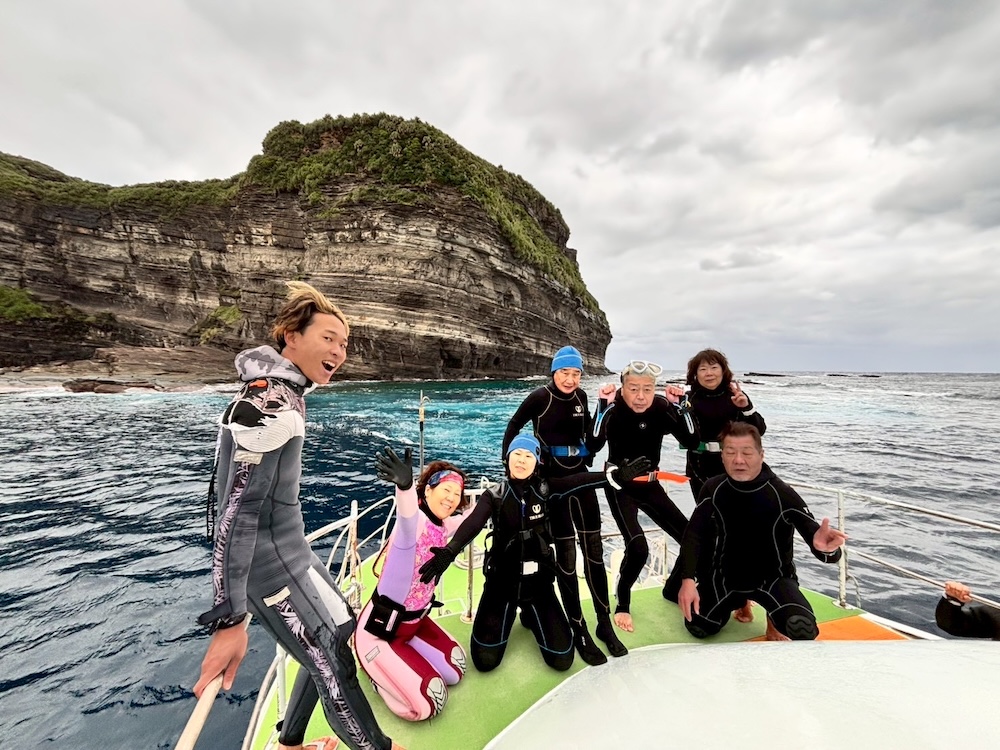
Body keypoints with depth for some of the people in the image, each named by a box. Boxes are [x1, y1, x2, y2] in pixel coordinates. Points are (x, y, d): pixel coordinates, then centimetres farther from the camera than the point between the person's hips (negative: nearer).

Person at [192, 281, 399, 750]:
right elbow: (237, 511, -27)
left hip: (288, 549, 10)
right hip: (270, 560, -10)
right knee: (335, 666, 3)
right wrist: (228, 620, -24)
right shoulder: (271, 406, -25)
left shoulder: (281, 392, 6)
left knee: (340, 633, 24)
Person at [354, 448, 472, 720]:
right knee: (425, 706, -8)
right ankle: (375, 664, 11)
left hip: (415, 620, 8)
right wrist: (404, 485, -75)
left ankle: (403, 647, 23)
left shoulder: (444, 526, -5)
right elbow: (407, 513, -54)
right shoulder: (416, 520, -29)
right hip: (379, 630, -8)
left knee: (455, 672, 12)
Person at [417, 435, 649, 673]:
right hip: (502, 581, -1)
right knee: (485, 660, -4)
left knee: (561, 660, 2)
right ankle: (506, 616, 26)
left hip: (538, 581, 1)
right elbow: (472, 524, -26)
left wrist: (616, 475, -37)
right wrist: (449, 552, -45)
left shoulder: (544, 489, -6)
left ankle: (529, 616, 31)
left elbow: (577, 481, -22)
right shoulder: (494, 496, -10)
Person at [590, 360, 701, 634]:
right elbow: (594, 445, -37)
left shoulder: (662, 407, -12)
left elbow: (692, 441, -15)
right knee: (638, 548, -21)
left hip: (650, 485, 5)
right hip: (620, 487, -5)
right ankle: (622, 604, 7)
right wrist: (603, 404, -41)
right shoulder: (614, 409, -23)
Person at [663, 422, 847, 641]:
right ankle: (736, 602, 36)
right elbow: (694, 535, -13)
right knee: (698, 628, 6)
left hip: (773, 577, -2)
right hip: (726, 576, 2)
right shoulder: (713, 489, -18)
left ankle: (774, 619, 11)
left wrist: (824, 547, -50)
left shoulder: (783, 495, -25)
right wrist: (688, 579, -24)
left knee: (802, 629, -28)